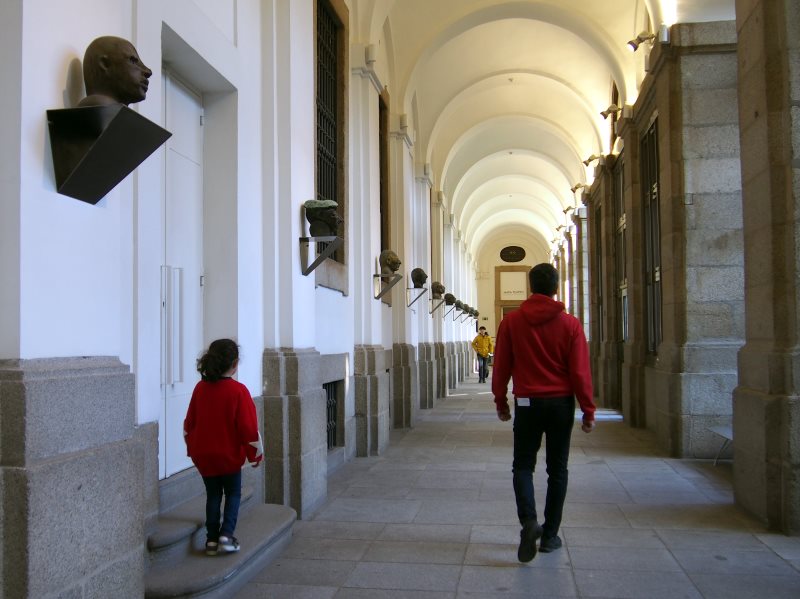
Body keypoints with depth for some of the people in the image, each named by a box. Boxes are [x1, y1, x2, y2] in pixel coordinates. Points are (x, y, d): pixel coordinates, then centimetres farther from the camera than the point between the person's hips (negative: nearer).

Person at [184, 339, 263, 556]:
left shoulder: (200, 388, -3)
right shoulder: (238, 391, -17)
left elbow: (189, 423, 6)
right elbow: (249, 427, -16)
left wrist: (192, 448, 19)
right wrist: (255, 454, -4)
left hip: (203, 455, 4)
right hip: (230, 455, -4)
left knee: (213, 494, 16)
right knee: (233, 493, 14)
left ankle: (211, 539, 15)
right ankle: (226, 535, 1)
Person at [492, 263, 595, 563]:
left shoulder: (511, 322, -4)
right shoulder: (570, 324, -5)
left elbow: (501, 367, 0)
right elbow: (581, 372, -5)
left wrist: (501, 402, 12)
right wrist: (588, 411, 3)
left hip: (527, 403, 0)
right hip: (561, 404, 1)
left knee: (523, 465, 10)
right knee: (557, 470, 11)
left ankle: (529, 520, -13)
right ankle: (550, 535, 16)